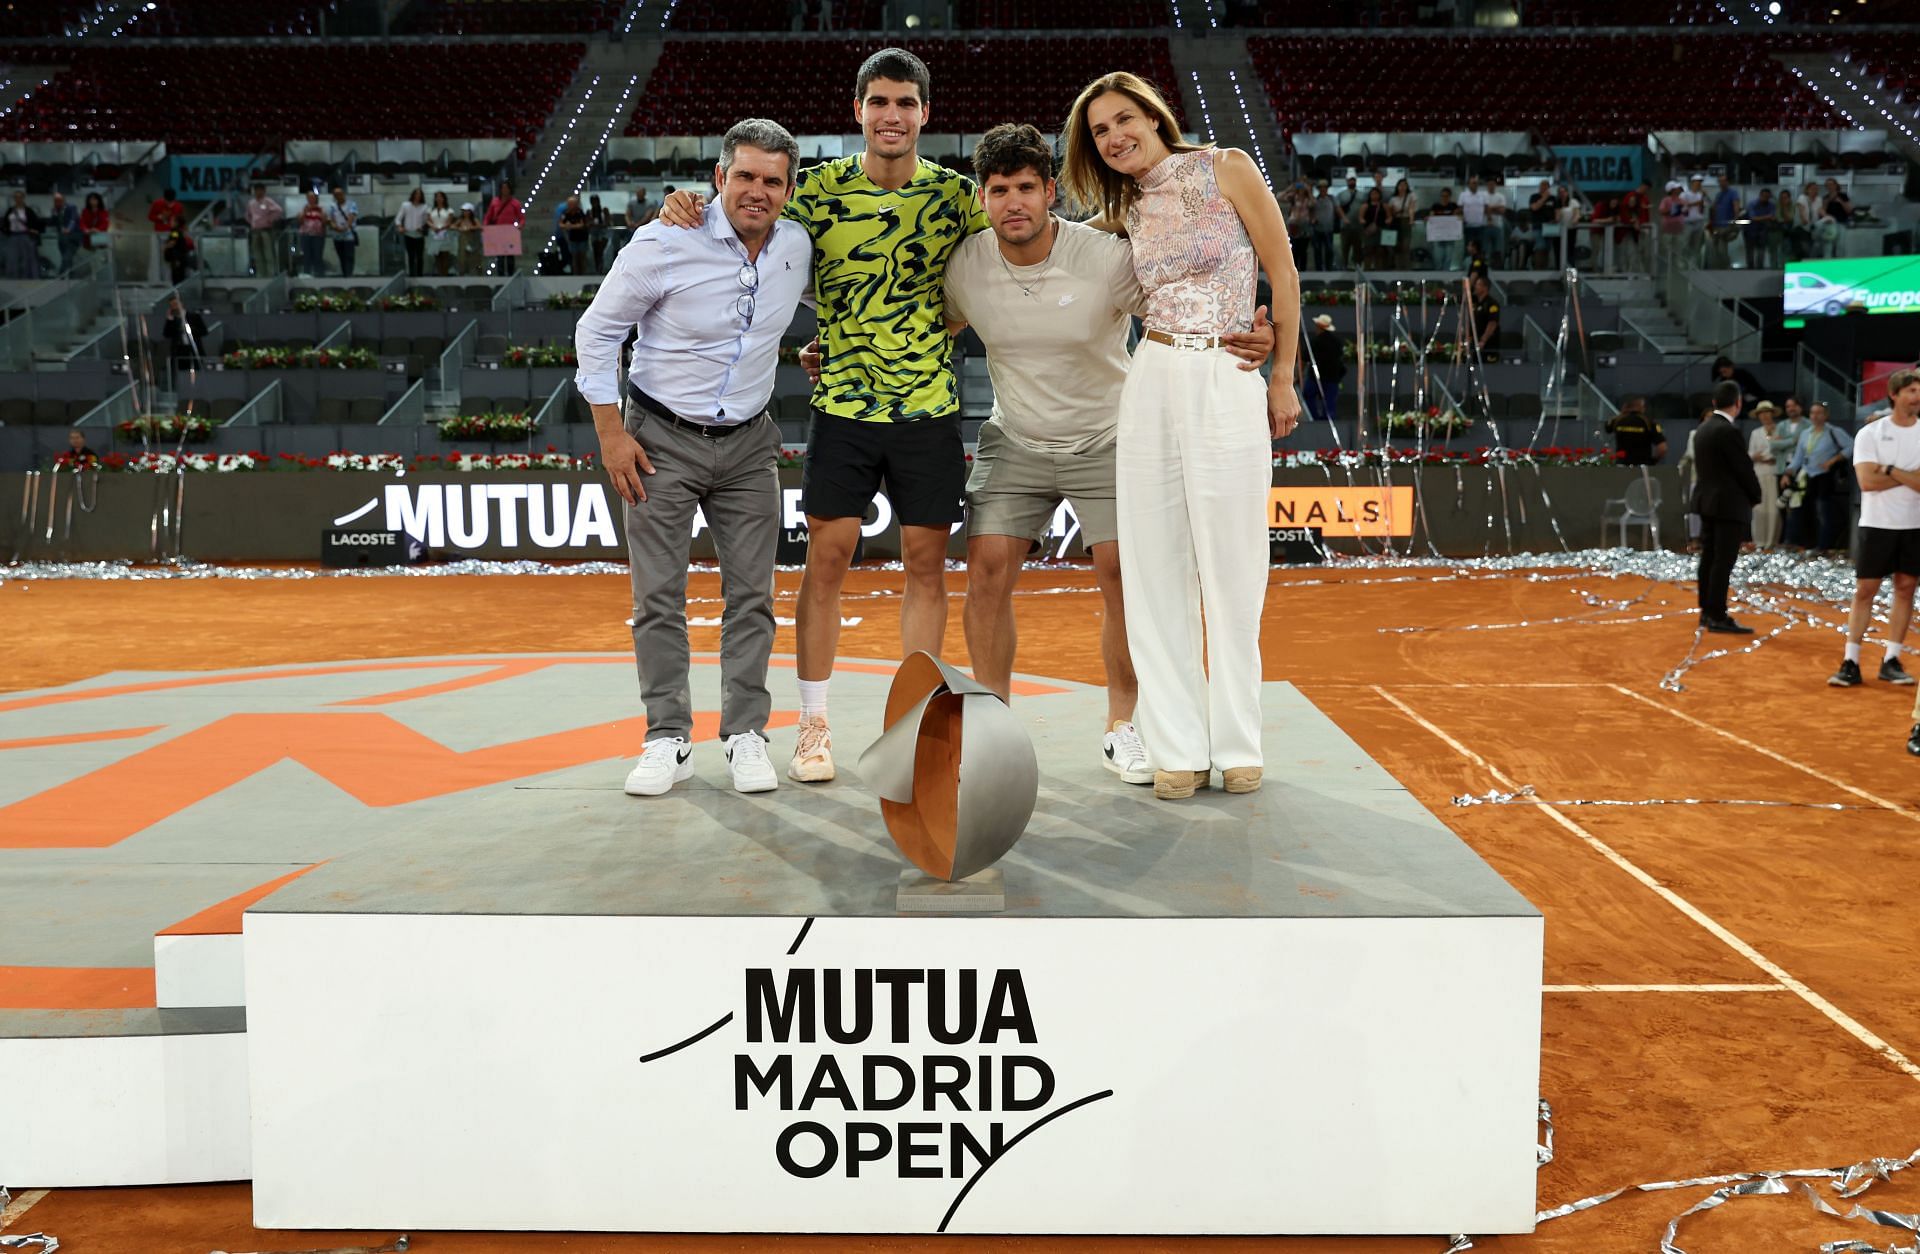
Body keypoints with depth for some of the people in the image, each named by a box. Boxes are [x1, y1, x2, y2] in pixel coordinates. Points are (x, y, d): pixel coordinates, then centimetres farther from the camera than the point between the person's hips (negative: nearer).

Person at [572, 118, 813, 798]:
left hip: (747, 443, 4)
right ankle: (668, 739, 8)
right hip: (663, 439, -3)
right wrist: (611, 433, -9)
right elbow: (597, 330, -7)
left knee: (752, 593, 3)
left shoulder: (798, 247, -1)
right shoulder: (665, 245, -15)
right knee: (658, 595, -1)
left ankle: (745, 734, 12)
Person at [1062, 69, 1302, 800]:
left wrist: (1283, 377, 3)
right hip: (1154, 383, 4)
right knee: (1156, 572, 2)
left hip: (1229, 386, -4)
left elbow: (1282, 273, 2)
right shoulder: (1128, 212, 14)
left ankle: (1237, 746, 12)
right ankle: (1179, 749, 10)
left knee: (1230, 570, 0)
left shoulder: (1227, 168, 1)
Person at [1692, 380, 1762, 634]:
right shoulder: (1729, 431, -17)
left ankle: (1707, 611, 17)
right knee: (1723, 561, -7)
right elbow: (1744, 468, -14)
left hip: (1706, 501, 9)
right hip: (1730, 504, -9)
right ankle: (1718, 617, -7)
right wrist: (1756, 497, 2)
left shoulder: (1703, 429, 9)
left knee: (1709, 558, 12)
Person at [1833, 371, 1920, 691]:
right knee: (1864, 591, -1)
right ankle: (1851, 663, 2)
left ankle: (1891, 661, 12)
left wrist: (1890, 470, -13)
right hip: (1877, 524, -2)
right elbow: (1867, 481, -13)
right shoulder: (1870, 433, -3)